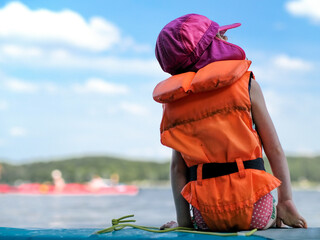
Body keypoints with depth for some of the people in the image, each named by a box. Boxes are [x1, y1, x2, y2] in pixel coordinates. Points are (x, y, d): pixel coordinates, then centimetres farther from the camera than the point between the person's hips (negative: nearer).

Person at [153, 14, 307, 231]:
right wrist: (286, 201, 6)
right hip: (253, 209, -2)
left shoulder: (172, 103, 7)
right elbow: (274, 149, 0)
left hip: (207, 217, 2)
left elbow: (177, 166, 5)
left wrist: (183, 220, 7)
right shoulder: (246, 84, -1)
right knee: (272, 218, 31)